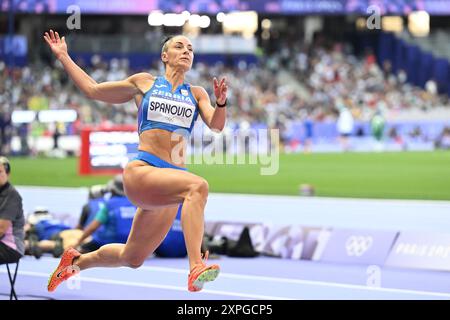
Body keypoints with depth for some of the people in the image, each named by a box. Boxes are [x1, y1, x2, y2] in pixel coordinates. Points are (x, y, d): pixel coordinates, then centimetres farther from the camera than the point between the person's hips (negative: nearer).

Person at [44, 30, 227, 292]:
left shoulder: (196, 94, 18)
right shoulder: (144, 83, 13)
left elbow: (216, 125, 2)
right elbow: (93, 90, 22)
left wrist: (221, 103, -19)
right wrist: (64, 57, 22)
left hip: (171, 180, 4)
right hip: (142, 171, -4)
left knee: (132, 258, 13)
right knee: (198, 186, -35)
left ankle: (76, 261, 42)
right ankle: (196, 269, -46)